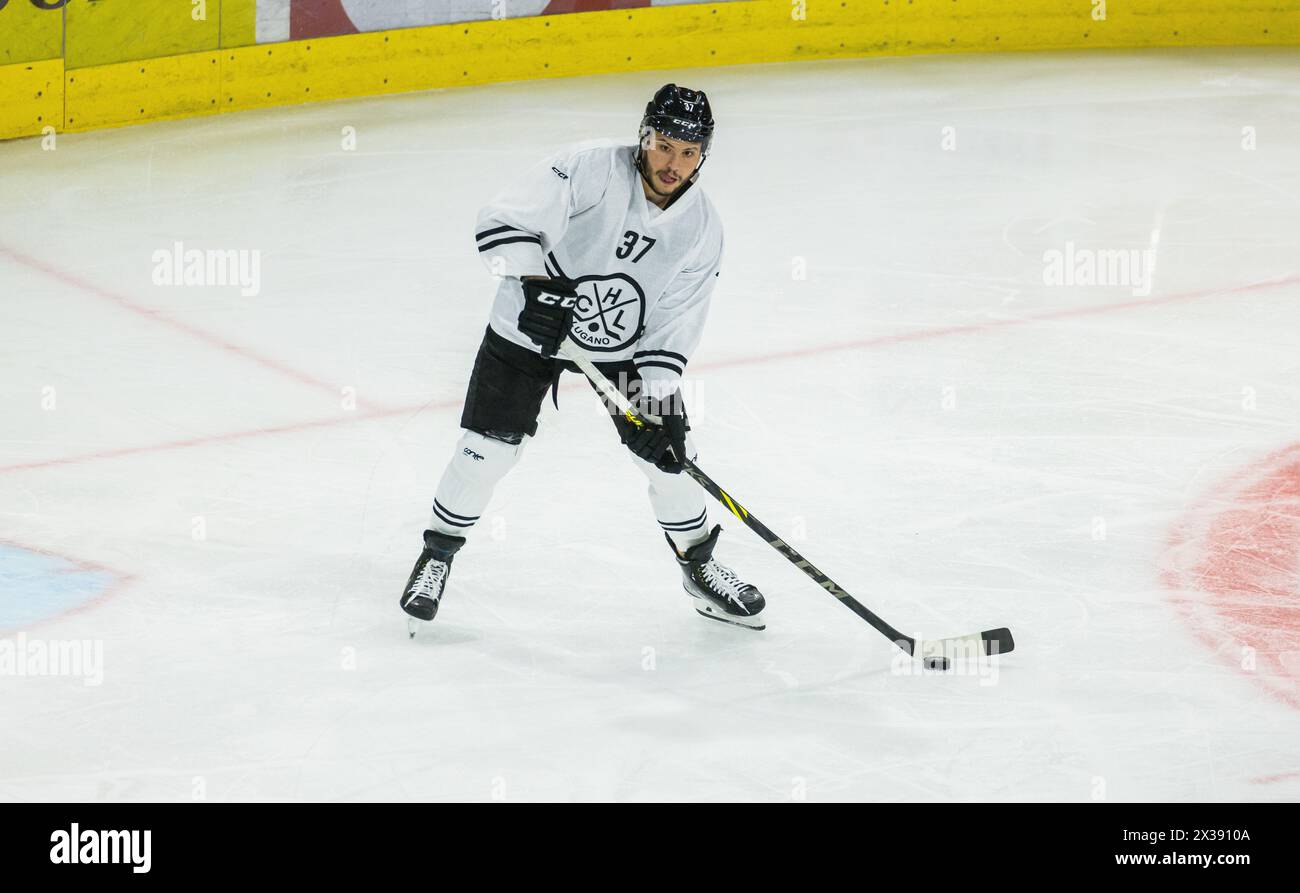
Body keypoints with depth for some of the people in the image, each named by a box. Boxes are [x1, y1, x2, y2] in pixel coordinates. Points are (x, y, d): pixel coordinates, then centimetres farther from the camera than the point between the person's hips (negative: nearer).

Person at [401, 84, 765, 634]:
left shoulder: (702, 229, -11)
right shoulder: (590, 170, -24)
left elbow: (673, 324, -7)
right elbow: (501, 221, -29)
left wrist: (657, 401, -16)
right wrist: (537, 282, -43)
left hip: (622, 343, 3)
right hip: (530, 327, -3)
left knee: (667, 451, 1)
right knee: (487, 450, -7)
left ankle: (699, 568, 23)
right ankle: (437, 556, 15)